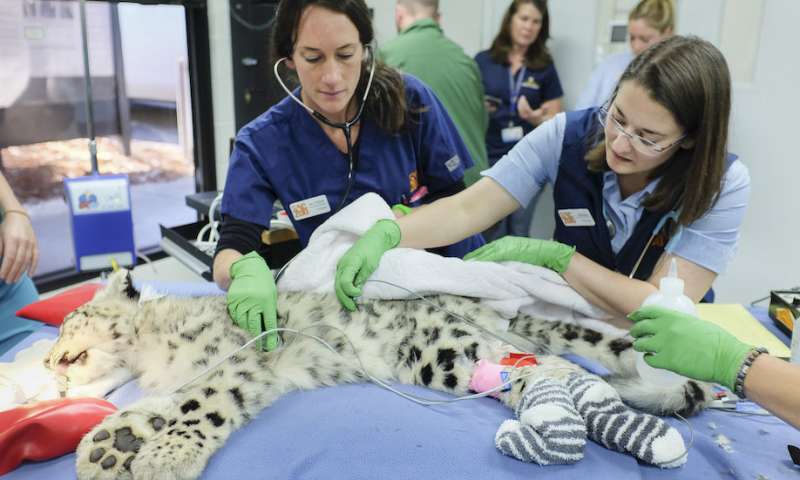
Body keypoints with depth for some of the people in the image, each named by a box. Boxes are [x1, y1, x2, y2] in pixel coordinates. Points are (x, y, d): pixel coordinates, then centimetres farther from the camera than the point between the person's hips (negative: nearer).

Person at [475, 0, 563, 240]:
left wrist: (534, 117, -15)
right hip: (489, 158, -1)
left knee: (519, 234, 7)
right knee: (491, 234, 3)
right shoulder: (483, 61, 2)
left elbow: (556, 121, 5)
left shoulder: (545, 67, 6)